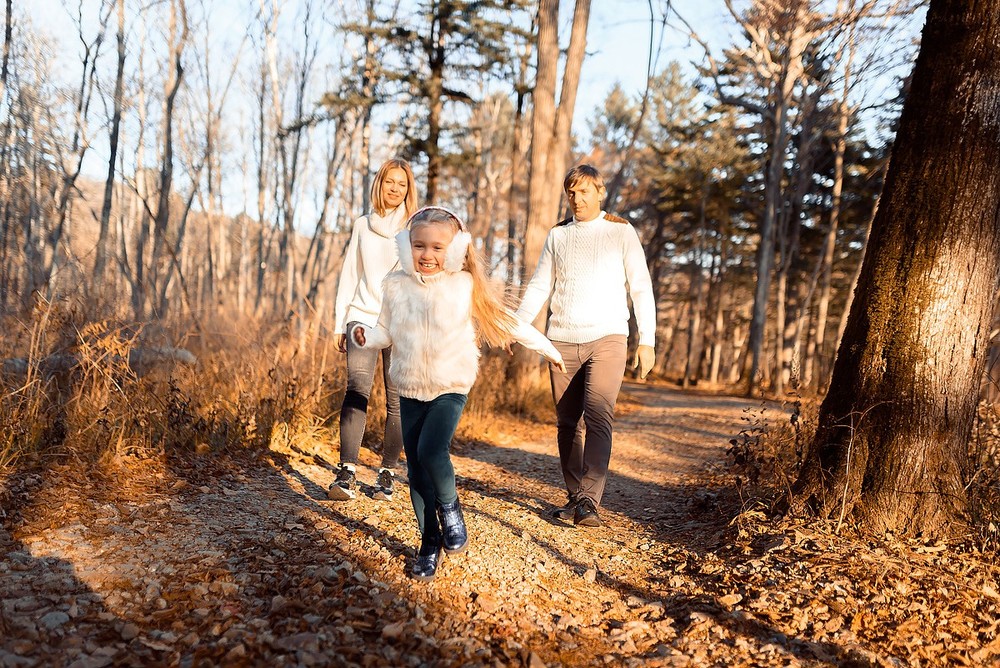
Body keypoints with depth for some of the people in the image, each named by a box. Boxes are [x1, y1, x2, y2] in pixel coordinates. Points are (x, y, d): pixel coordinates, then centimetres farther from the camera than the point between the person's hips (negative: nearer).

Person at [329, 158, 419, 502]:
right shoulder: (362, 225, 14)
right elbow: (349, 276, 16)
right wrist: (340, 323, 13)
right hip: (363, 318, 2)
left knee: (398, 401, 0)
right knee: (357, 388, -15)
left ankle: (387, 473, 13)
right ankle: (347, 473, -17)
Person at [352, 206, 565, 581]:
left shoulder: (465, 286, -7)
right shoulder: (397, 285, 0)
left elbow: (503, 320, 2)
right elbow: (386, 332, 8)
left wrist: (543, 346, 7)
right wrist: (366, 337, -14)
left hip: (451, 388, -3)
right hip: (410, 391, 3)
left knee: (431, 451, -24)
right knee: (416, 470, 6)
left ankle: (450, 507, 7)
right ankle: (430, 544, 21)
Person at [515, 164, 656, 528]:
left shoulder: (621, 233, 4)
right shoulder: (557, 235, 13)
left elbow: (641, 289, 3)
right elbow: (539, 287, 13)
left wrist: (647, 341, -3)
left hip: (607, 339, -3)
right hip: (562, 341, 4)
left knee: (598, 418, -17)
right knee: (567, 423, 5)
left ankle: (589, 501, -17)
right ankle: (574, 497, 16)